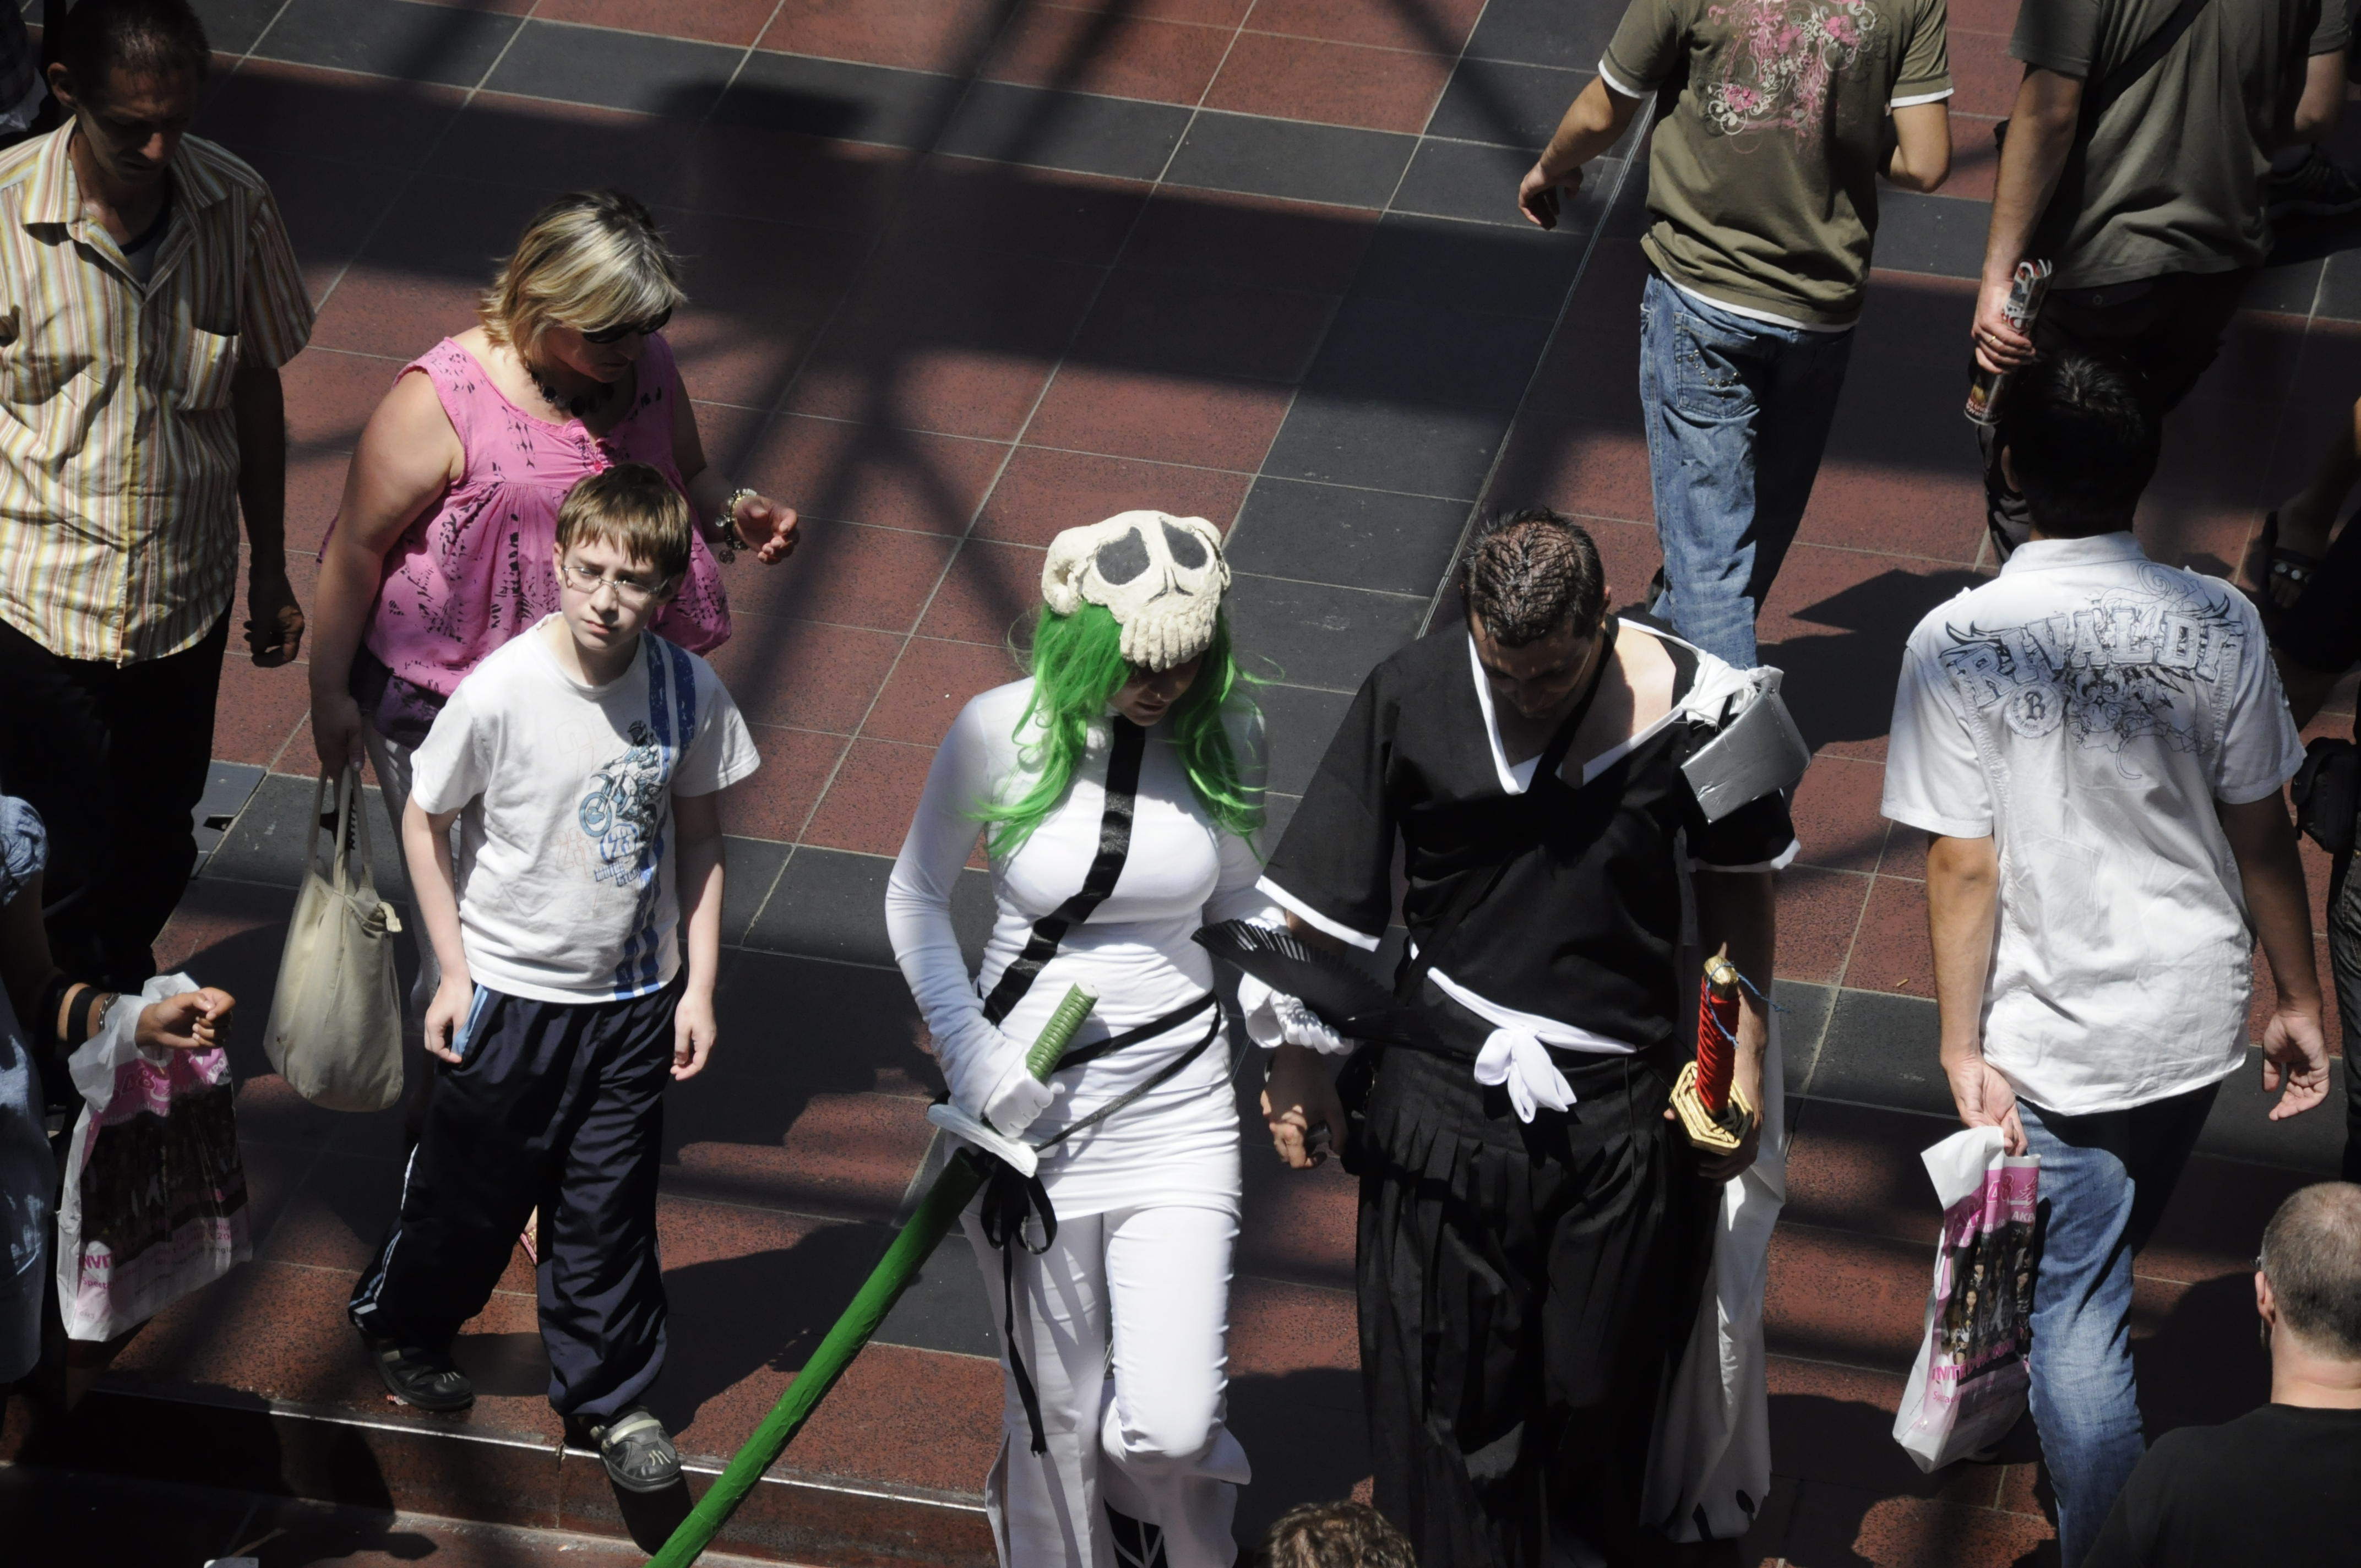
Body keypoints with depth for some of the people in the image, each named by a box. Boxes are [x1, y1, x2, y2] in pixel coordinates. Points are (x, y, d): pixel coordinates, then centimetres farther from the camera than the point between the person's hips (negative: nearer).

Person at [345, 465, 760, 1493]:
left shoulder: (689, 693, -12)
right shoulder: (500, 692, -22)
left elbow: (696, 834, 2)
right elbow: (424, 820, -8)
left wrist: (699, 985, 2)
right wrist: (454, 973, -6)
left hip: (635, 995, 2)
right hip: (510, 990, -2)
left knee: (608, 1210, 10)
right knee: (472, 1189, 15)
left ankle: (607, 1395, 29)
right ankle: (401, 1322, 43)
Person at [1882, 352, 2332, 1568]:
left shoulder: (1959, 645, -20)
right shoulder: (2216, 624, -13)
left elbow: (1964, 868, -17)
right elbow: (2262, 833, -4)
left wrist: (1963, 1048, -9)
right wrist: (2297, 999, 7)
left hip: (2055, 1041, -4)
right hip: (2196, 1013, 4)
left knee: (2079, 1305, 9)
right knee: (2112, 1251, 29)